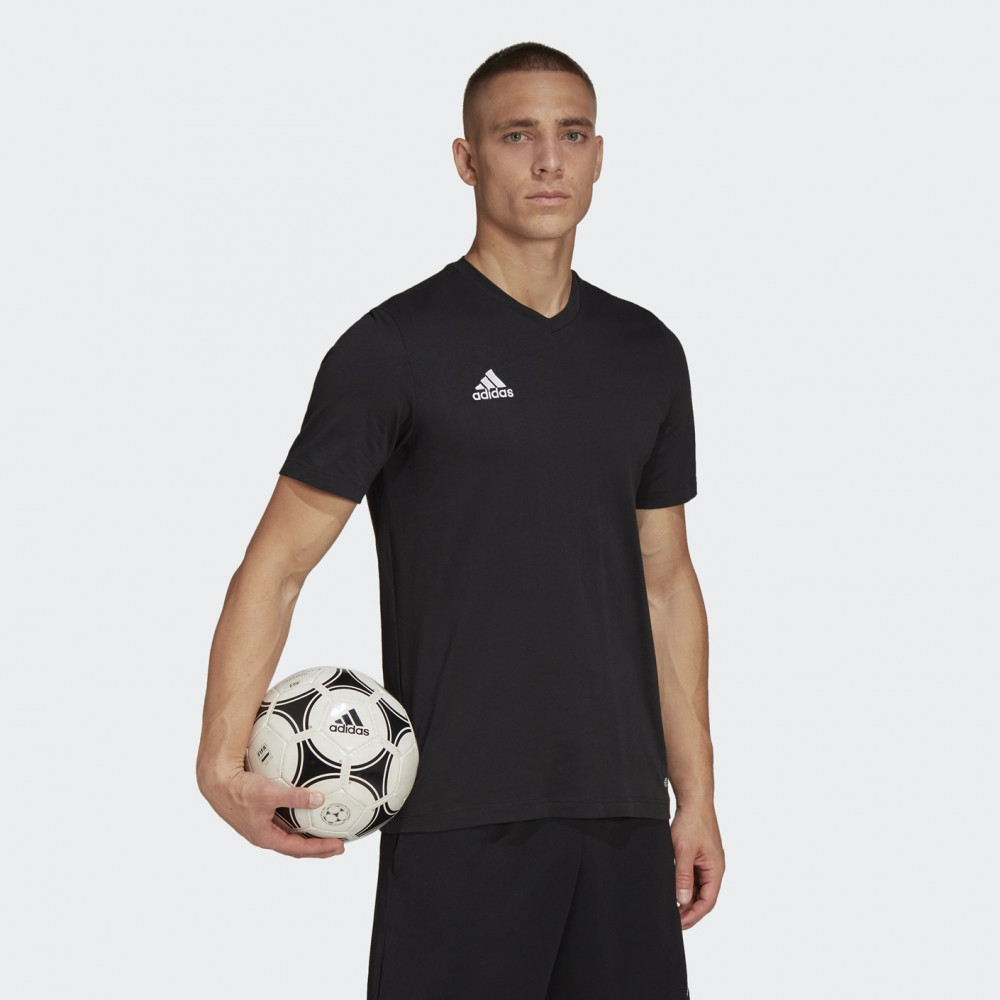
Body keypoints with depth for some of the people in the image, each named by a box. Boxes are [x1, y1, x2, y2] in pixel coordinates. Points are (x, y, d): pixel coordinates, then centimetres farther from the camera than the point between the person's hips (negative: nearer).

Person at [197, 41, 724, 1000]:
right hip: (462, 813, -5)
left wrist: (696, 793, 12)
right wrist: (223, 759, -20)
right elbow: (279, 559, -6)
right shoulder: (398, 346, -5)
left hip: (623, 810, 5)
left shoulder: (645, 352, 12)